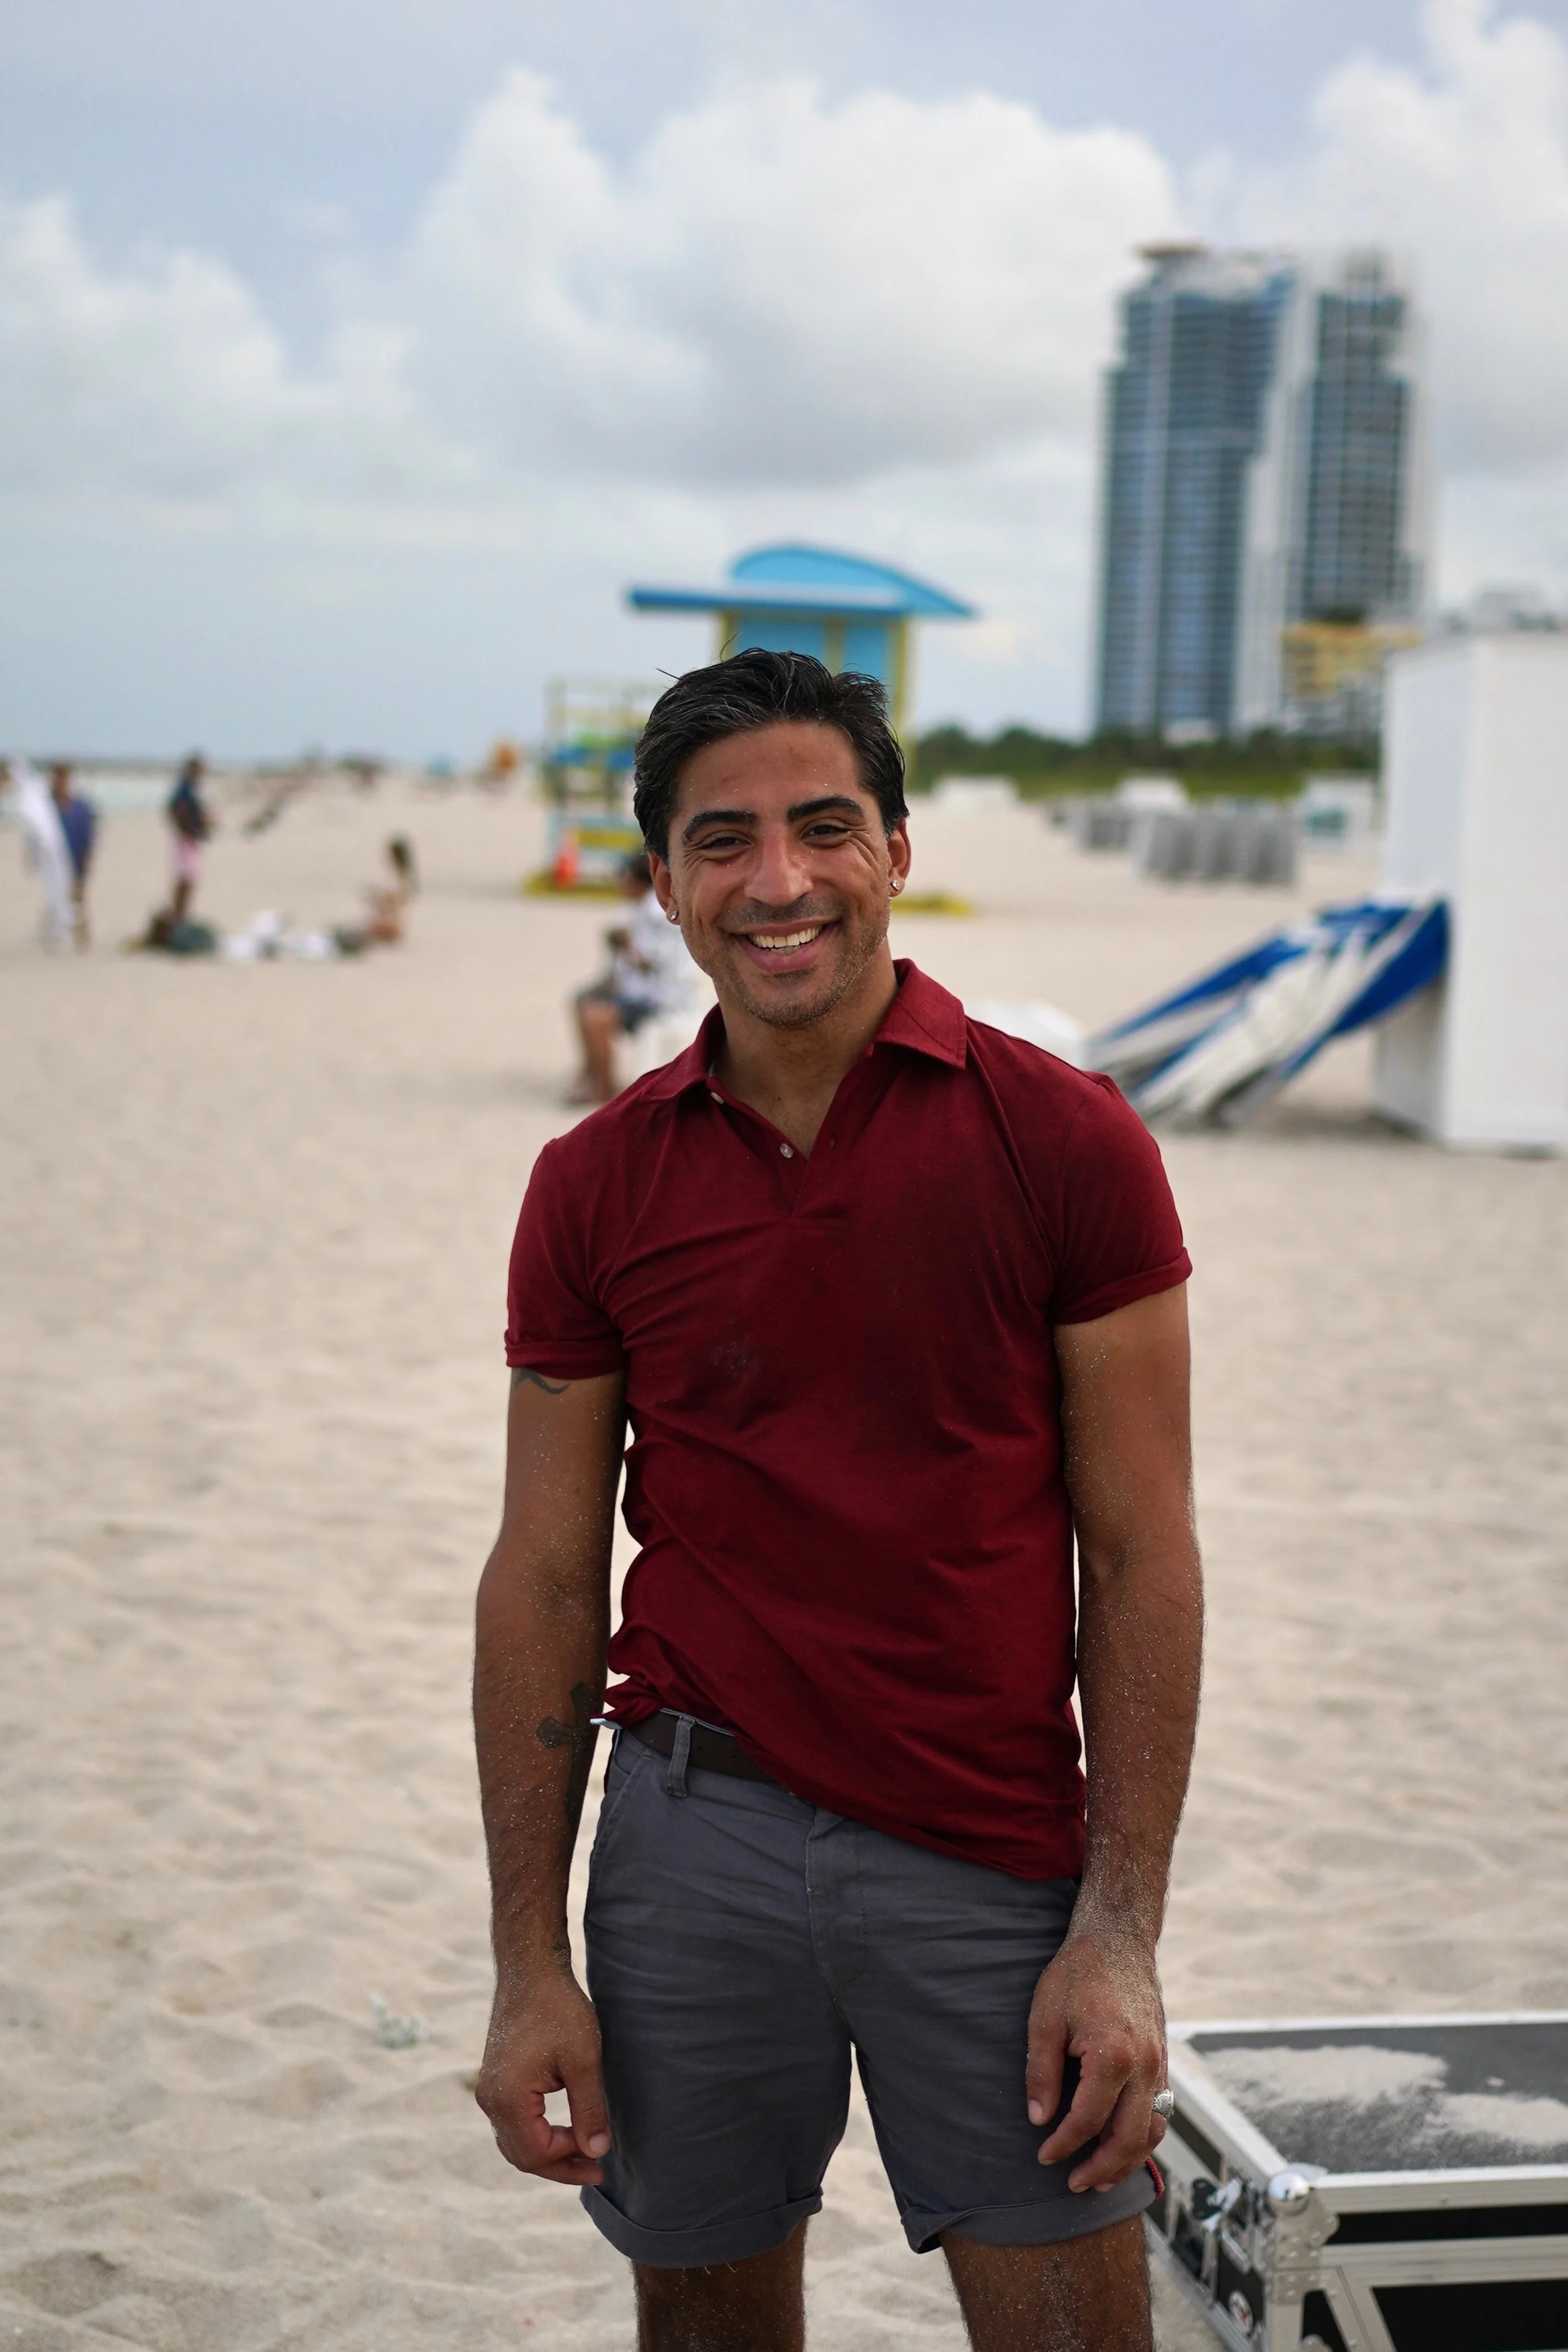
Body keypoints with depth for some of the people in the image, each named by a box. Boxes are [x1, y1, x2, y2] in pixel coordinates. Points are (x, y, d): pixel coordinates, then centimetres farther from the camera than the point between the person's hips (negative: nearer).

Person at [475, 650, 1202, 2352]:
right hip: (693, 1842, 2)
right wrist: (528, 1968, 0)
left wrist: (1121, 1937, -9)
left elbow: (1138, 1557, -4)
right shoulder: (595, 1187, 2)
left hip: (994, 1861, -2)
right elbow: (544, 1579, 4)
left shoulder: (1064, 1143, -5)